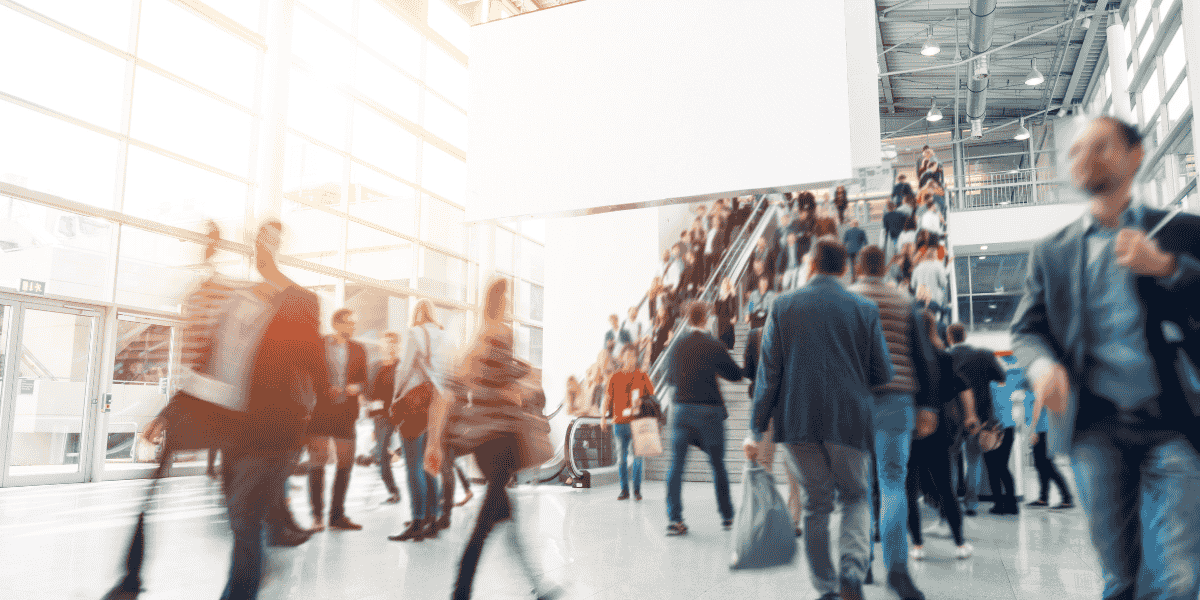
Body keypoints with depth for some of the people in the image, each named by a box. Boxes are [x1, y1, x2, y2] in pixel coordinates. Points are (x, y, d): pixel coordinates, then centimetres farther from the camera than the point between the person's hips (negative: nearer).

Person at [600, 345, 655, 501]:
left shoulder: (642, 376, 6)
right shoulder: (615, 378, 8)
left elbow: (652, 396, 11)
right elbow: (608, 399, 9)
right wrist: (603, 417, 0)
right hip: (620, 422, 1)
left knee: (637, 457, -1)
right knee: (622, 457, 3)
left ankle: (637, 490, 10)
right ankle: (624, 490, 13)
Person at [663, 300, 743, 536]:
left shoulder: (677, 345, 1)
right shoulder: (714, 346, -9)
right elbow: (736, 374, 0)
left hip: (681, 409, 2)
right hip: (708, 410, -2)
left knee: (676, 465, 5)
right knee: (717, 465, 11)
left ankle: (674, 519, 1)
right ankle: (727, 516, 21)